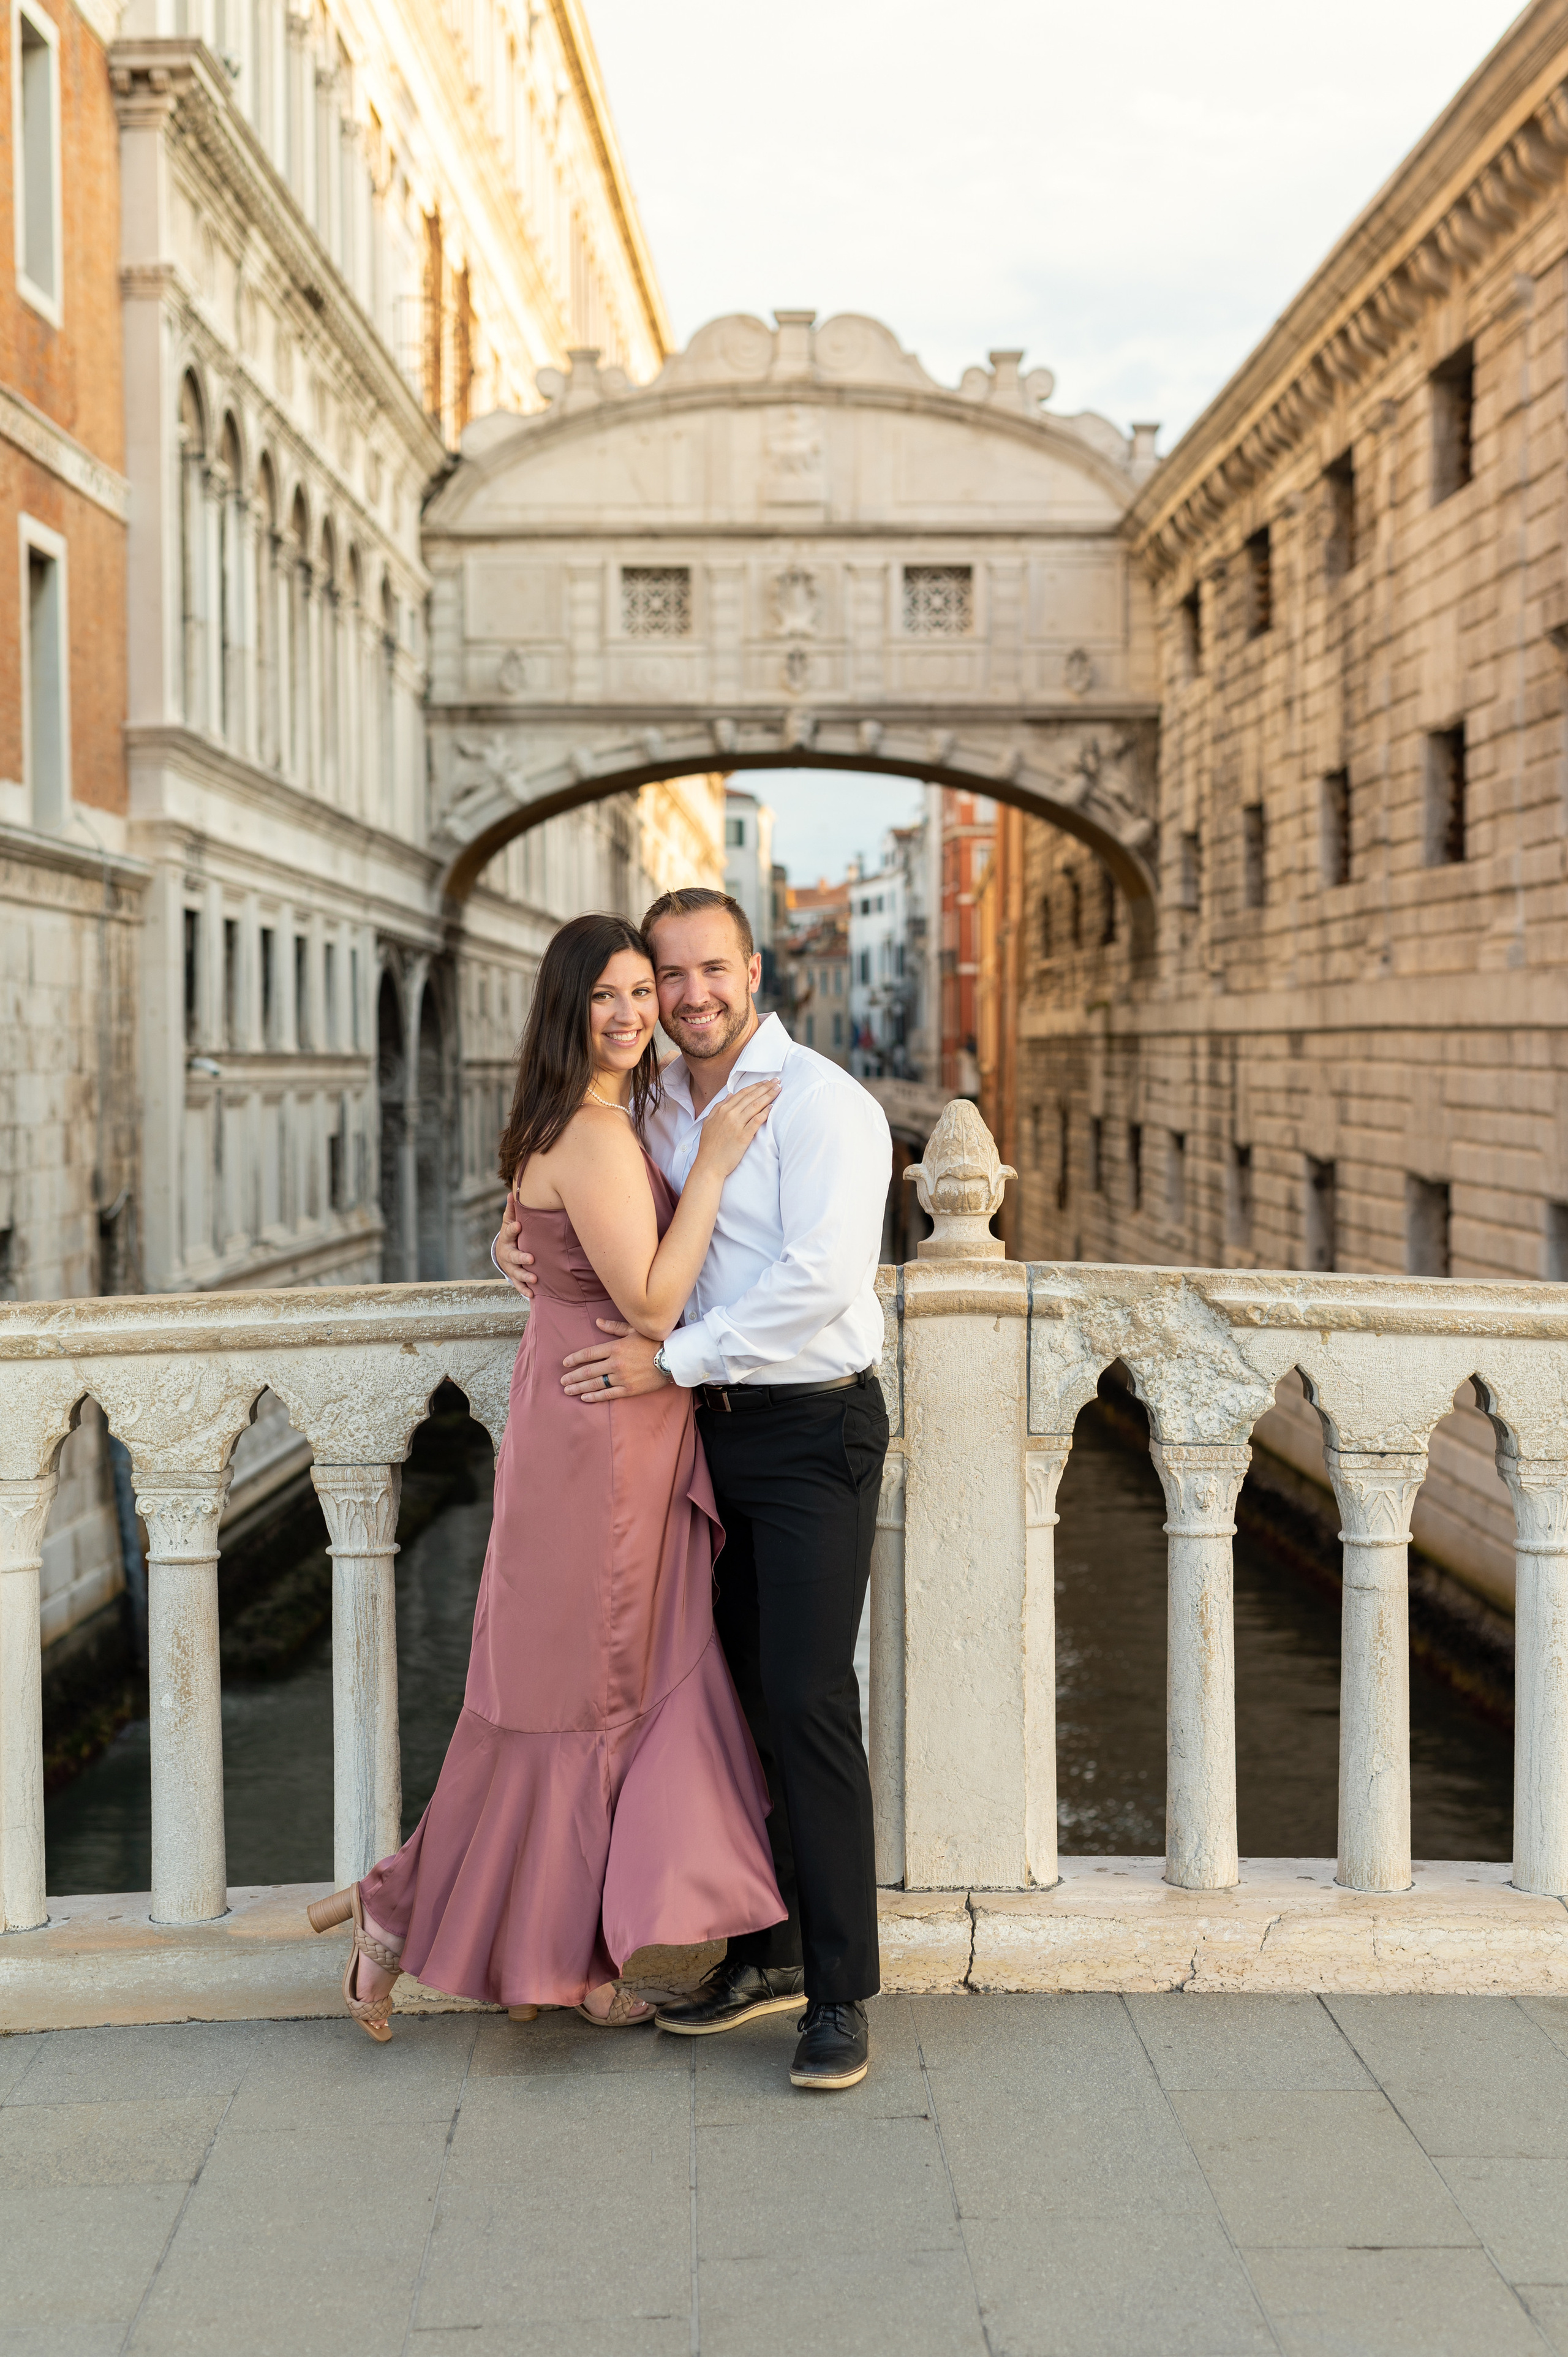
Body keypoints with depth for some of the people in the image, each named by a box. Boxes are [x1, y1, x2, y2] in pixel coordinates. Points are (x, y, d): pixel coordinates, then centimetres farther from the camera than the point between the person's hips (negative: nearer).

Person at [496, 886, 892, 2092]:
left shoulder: (819, 1102, -11)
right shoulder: (656, 1109, 12)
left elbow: (818, 1281, -21)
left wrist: (669, 1359, -16)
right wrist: (518, 1232, 4)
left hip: (812, 1429, -7)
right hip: (709, 1434, 7)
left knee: (808, 1703, -8)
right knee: (733, 1695, 12)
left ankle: (841, 1993, 3)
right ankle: (767, 1951, 26)